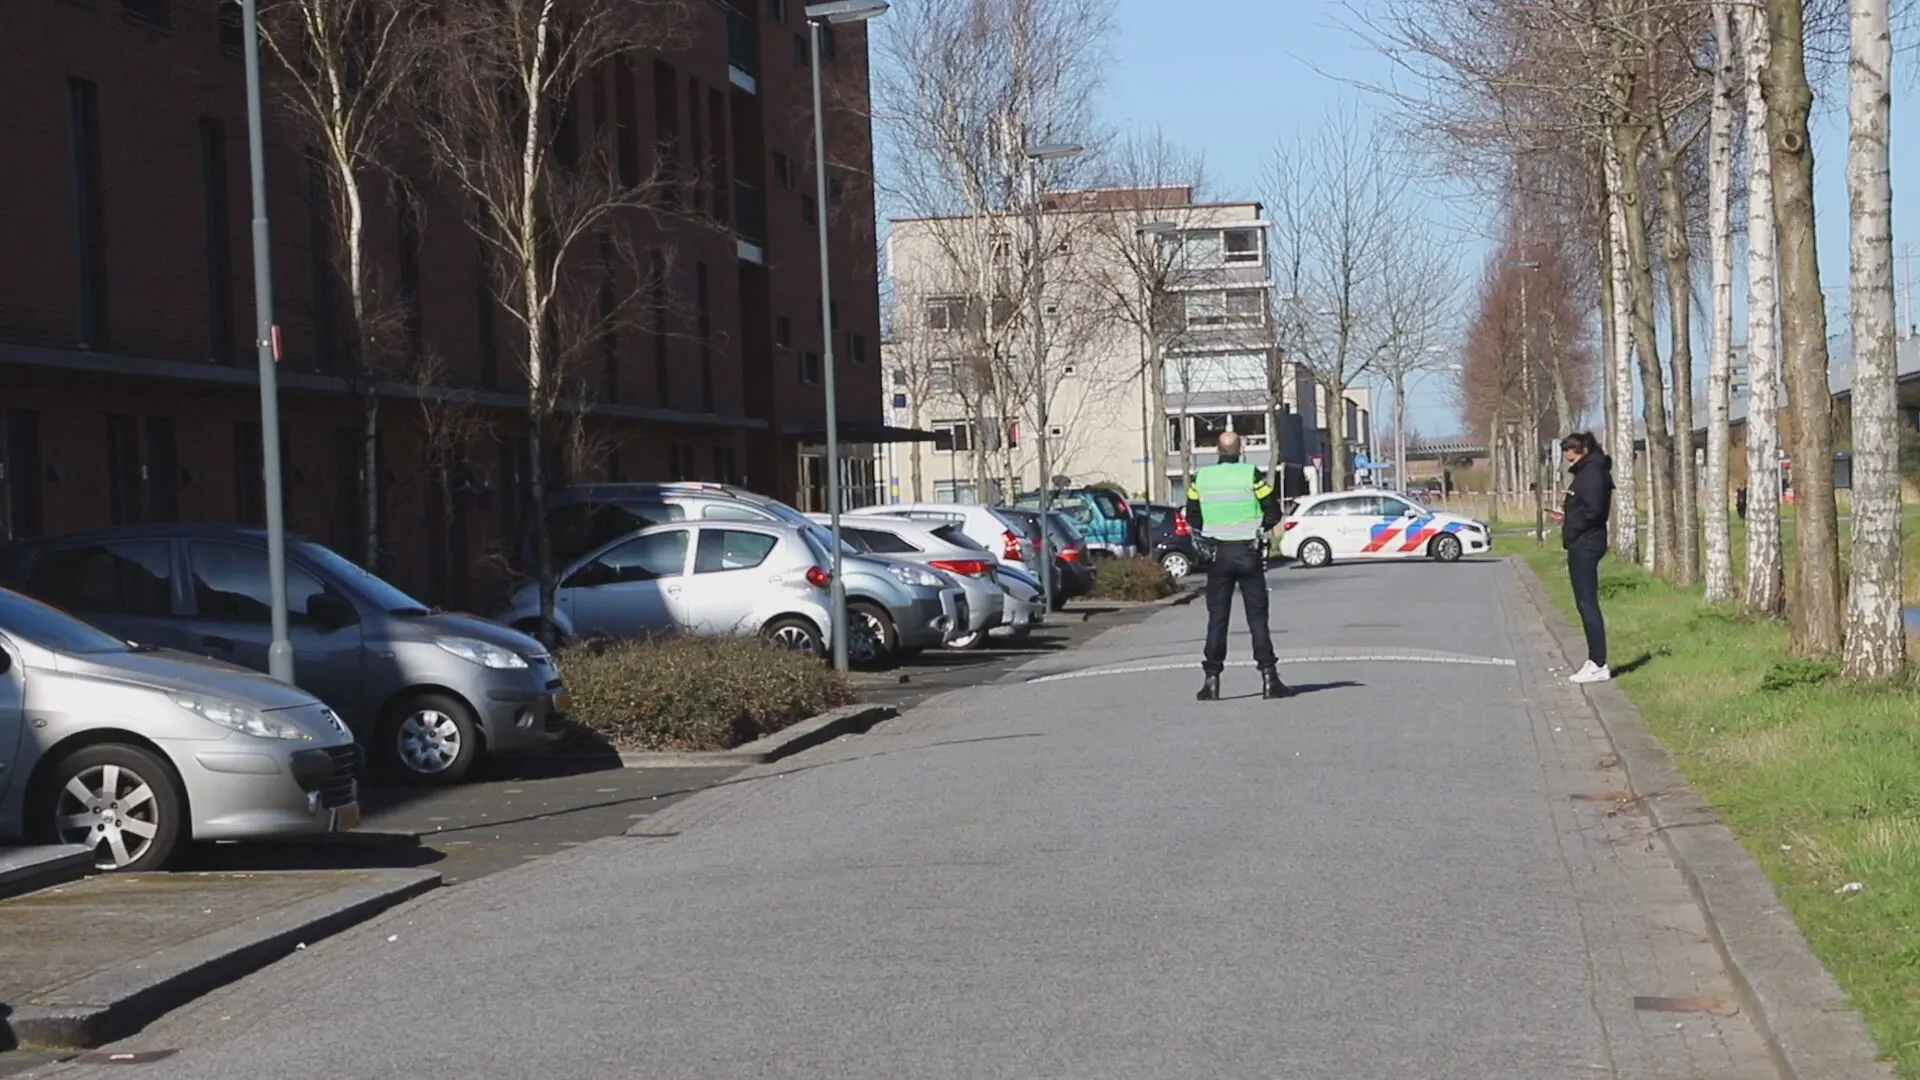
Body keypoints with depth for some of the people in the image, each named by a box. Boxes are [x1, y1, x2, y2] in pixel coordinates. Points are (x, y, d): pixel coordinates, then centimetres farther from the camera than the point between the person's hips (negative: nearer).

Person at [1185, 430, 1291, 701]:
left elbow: (1192, 518, 5)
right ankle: (1268, 677, -2)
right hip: (1248, 554, -2)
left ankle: (1212, 680, 3)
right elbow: (1274, 513, -5)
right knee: (1257, 616, 2)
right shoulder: (1251, 475, -8)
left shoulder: (1201, 477, -1)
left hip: (1217, 554, 2)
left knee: (1217, 618, 6)